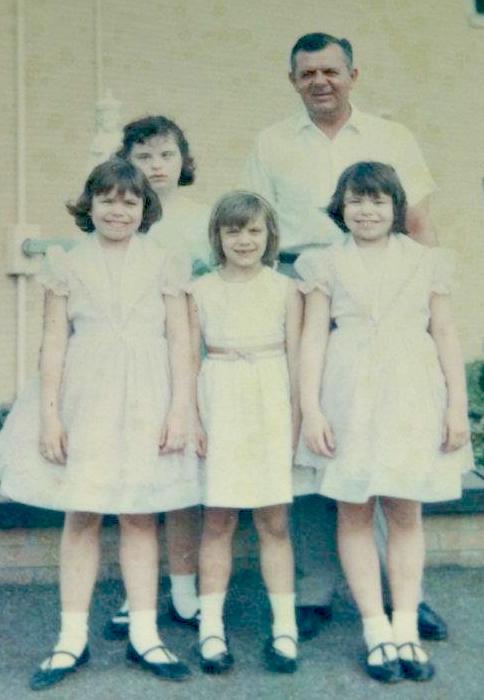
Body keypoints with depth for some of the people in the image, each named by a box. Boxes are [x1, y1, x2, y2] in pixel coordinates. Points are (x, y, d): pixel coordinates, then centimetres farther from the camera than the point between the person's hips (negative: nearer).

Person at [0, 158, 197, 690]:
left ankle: (143, 635, 16)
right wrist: (48, 413, -2)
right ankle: (72, 638, 14)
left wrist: (179, 410, -4)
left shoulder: (163, 265, 6)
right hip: (85, 401, 0)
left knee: (140, 518, 6)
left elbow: (180, 342, 3)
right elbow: (53, 343, 4)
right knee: (80, 516, 4)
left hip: (146, 404, 0)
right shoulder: (67, 265, 6)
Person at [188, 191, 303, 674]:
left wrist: (296, 418, 0)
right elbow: (190, 357, 3)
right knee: (217, 520, 3)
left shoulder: (285, 289, 5)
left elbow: (296, 359, 5)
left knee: (273, 521, 5)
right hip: (220, 403, 0)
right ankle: (211, 629, 12)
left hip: (271, 403, 0)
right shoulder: (200, 290, 5)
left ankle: (284, 629, 14)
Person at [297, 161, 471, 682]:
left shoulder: (426, 262, 10)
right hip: (349, 397, 0)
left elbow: (445, 336, 8)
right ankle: (376, 631, 9)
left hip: (413, 396, 1)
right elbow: (313, 337, 1)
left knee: (405, 513, 3)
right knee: (354, 513, 1)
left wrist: (457, 404, 1)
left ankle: (405, 628, 10)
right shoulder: (327, 264, 6)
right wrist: (310, 409, -7)